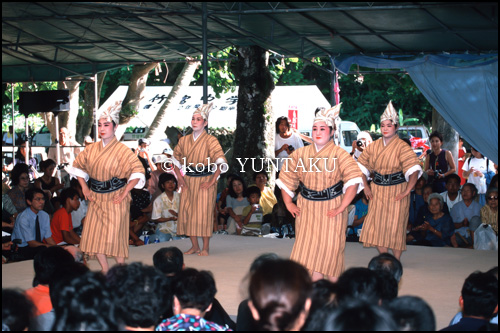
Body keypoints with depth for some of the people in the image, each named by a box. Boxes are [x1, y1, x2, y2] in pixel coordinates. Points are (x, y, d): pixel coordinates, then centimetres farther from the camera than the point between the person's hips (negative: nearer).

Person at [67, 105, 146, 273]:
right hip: (96, 199, 5)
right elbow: (78, 166, 17)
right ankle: (105, 271, 18)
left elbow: (138, 171, -13)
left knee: (115, 236, -5)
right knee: (94, 235, 5)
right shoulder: (91, 149, 5)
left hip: (115, 200, -5)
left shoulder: (122, 150, -10)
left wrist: (125, 192, -16)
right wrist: (84, 187, 8)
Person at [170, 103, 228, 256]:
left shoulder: (210, 141, -7)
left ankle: (205, 247, 2)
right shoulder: (184, 140, 7)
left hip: (205, 181, -5)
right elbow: (175, 160, 19)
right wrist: (180, 179, 8)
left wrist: (211, 182, -15)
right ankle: (194, 246, 13)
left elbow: (221, 163, -14)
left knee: (204, 213, -7)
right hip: (188, 181, 5)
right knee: (187, 212, 3)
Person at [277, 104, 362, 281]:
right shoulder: (300, 154, 6)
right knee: (305, 252, 3)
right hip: (306, 211, 4)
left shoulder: (339, 155, -6)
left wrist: (341, 208, -19)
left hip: (330, 212, -4)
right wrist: (288, 203, 9)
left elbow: (353, 182, -16)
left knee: (328, 253, -3)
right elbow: (286, 179, 16)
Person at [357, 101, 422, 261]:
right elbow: (362, 166, 15)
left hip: (396, 191, -5)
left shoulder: (402, 147, -10)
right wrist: (366, 186, 7)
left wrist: (407, 191, -22)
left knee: (395, 227, -1)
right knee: (377, 225, 6)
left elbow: (414, 171, -18)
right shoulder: (374, 146, 6)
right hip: (377, 191, 5)